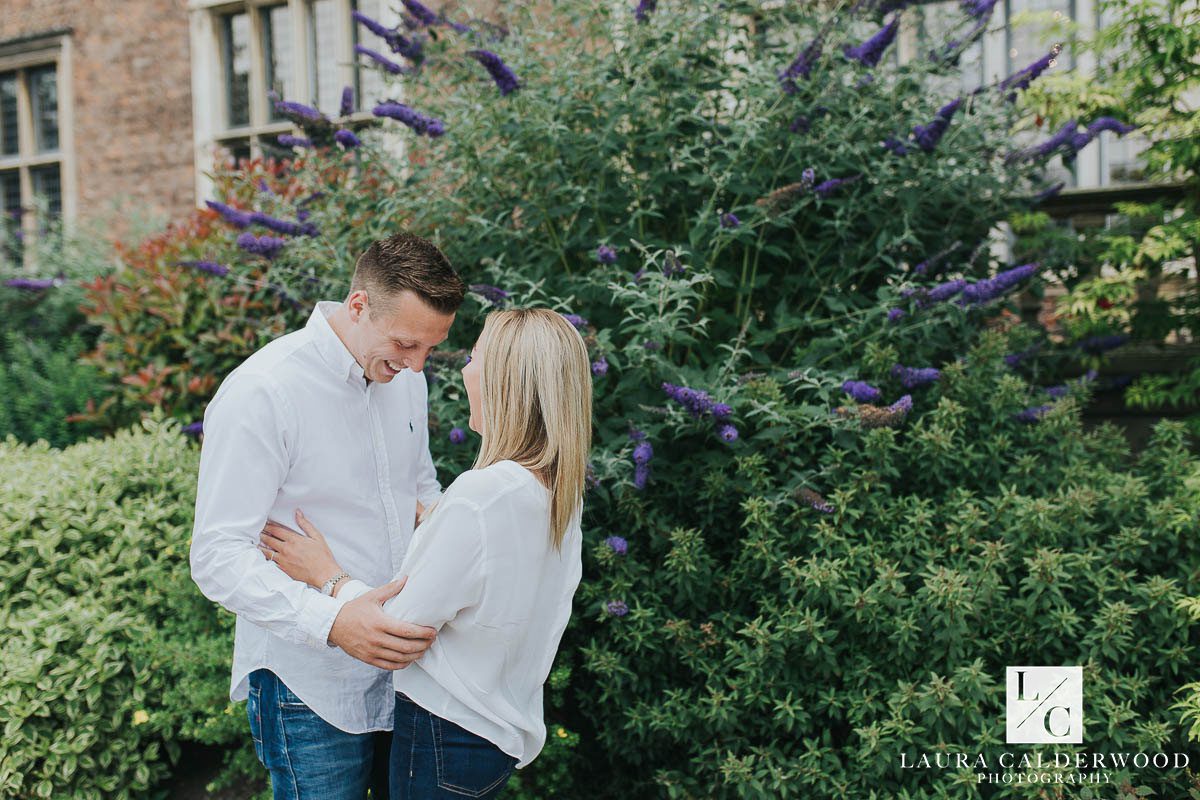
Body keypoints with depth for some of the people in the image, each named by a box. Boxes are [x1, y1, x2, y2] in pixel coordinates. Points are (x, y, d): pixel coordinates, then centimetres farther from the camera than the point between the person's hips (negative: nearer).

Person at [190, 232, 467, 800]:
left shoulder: (402, 374, 4)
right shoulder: (261, 394, -19)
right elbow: (218, 557, -21)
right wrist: (331, 620, -35)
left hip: (403, 666, 7)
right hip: (311, 690, -7)